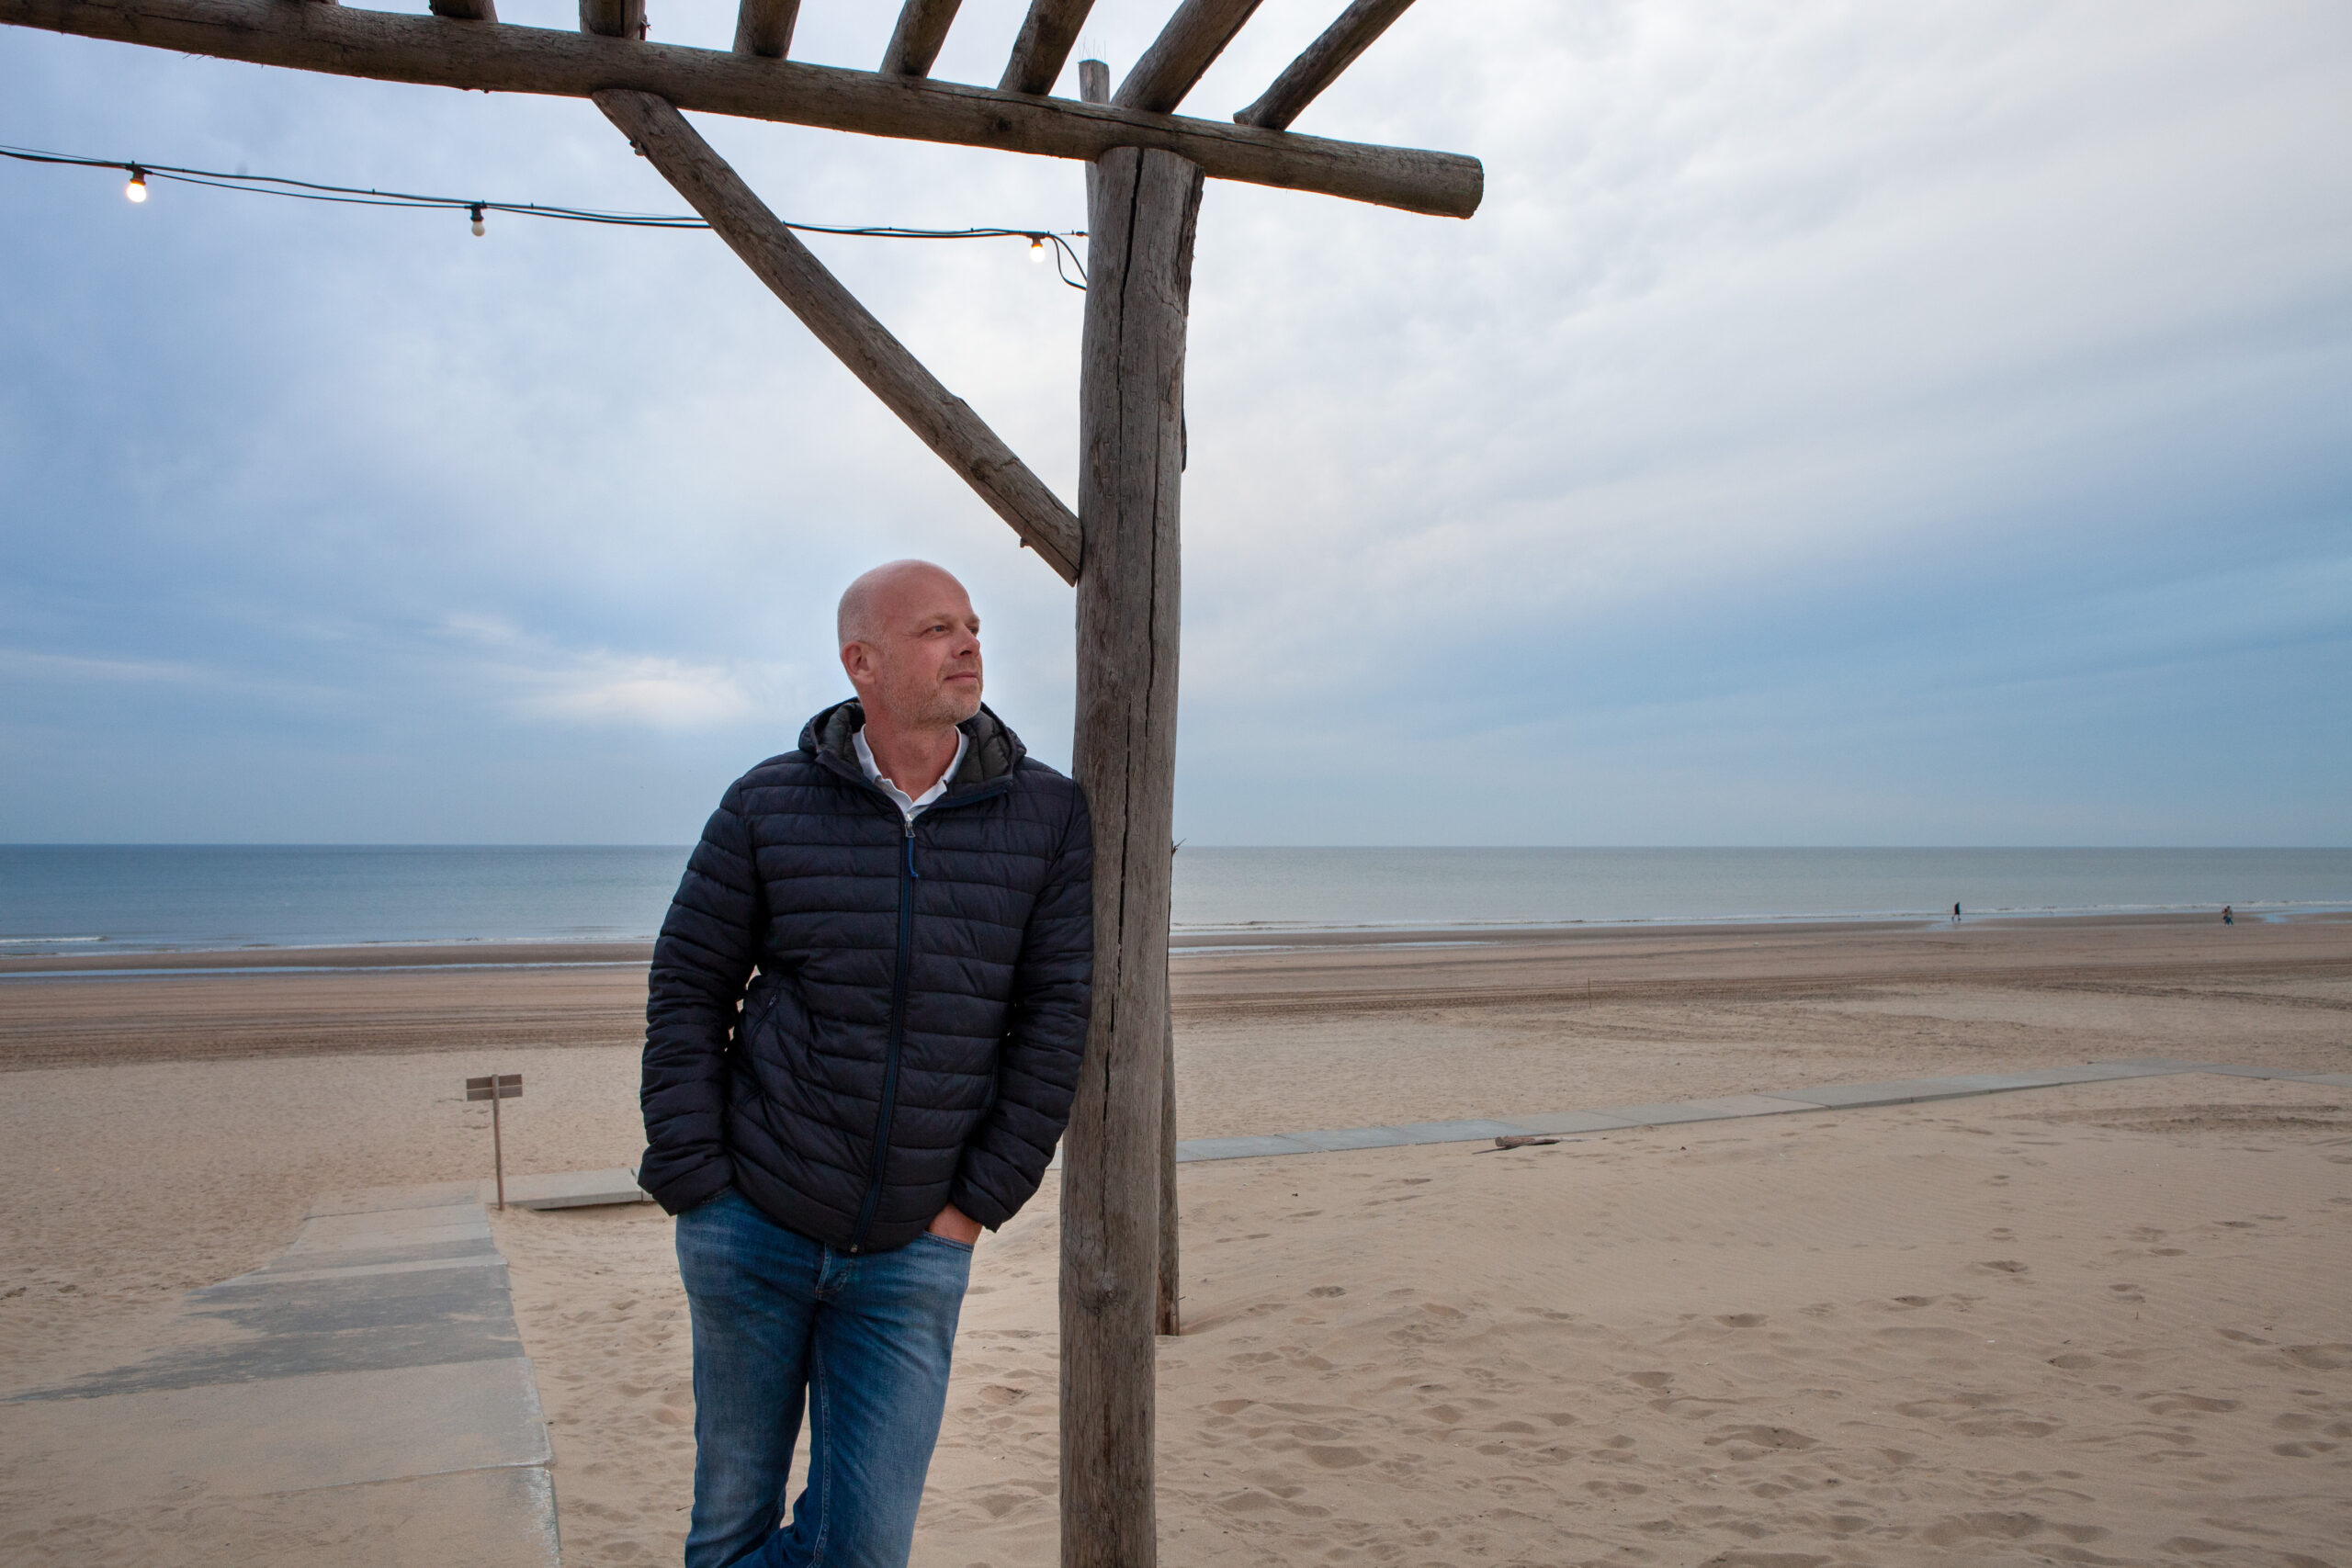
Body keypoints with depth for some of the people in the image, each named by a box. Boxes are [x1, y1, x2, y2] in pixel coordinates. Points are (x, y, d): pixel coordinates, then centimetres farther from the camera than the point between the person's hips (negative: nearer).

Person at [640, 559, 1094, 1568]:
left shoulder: (1047, 816, -5)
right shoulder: (767, 805, -5)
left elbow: (1056, 1019, -3)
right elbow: (687, 991, 1)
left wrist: (978, 1202, -5)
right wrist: (695, 1180, -5)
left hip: (914, 1251, 0)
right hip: (751, 1225, 0)